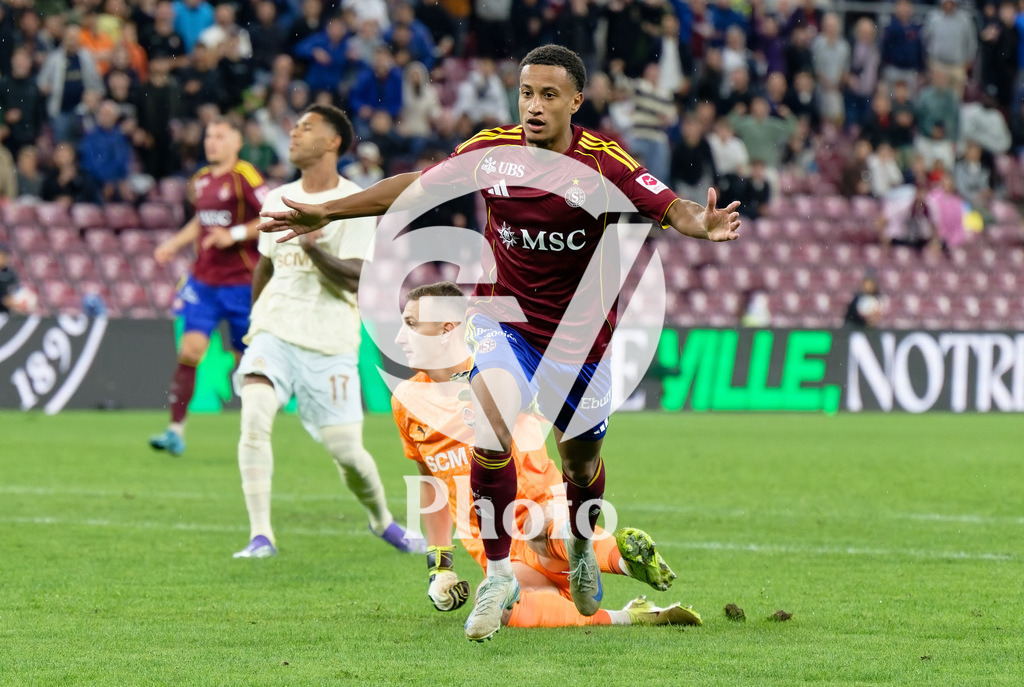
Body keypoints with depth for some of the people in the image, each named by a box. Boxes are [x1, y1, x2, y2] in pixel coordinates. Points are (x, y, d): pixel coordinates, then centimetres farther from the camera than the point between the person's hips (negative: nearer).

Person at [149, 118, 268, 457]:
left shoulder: (245, 177, -10)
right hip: (203, 279, 5)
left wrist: (235, 234, -20)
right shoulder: (201, 180, 12)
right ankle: (176, 429, -10)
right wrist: (174, 243, 19)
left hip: (241, 280, -5)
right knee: (190, 349, -9)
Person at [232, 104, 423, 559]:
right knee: (254, 416, -23)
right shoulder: (277, 200, 12)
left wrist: (314, 249, -31)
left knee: (346, 451, -2)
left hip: (329, 344, -3)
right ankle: (260, 535, -21)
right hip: (274, 332, 3)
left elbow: (356, 278, -16)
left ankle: (382, 520, 30)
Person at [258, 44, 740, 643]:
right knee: (490, 437, -23)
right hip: (505, 318, 0)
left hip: (580, 334, 0)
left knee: (582, 464, 14)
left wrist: (703, 225, -50)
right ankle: (499, 575, -7)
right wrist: (328, 213, -2)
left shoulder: (602, 162, -17)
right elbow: (415, 185, -1)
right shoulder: (492, 150, -11)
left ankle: (582, 549, 49)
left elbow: (671, 208, -26)